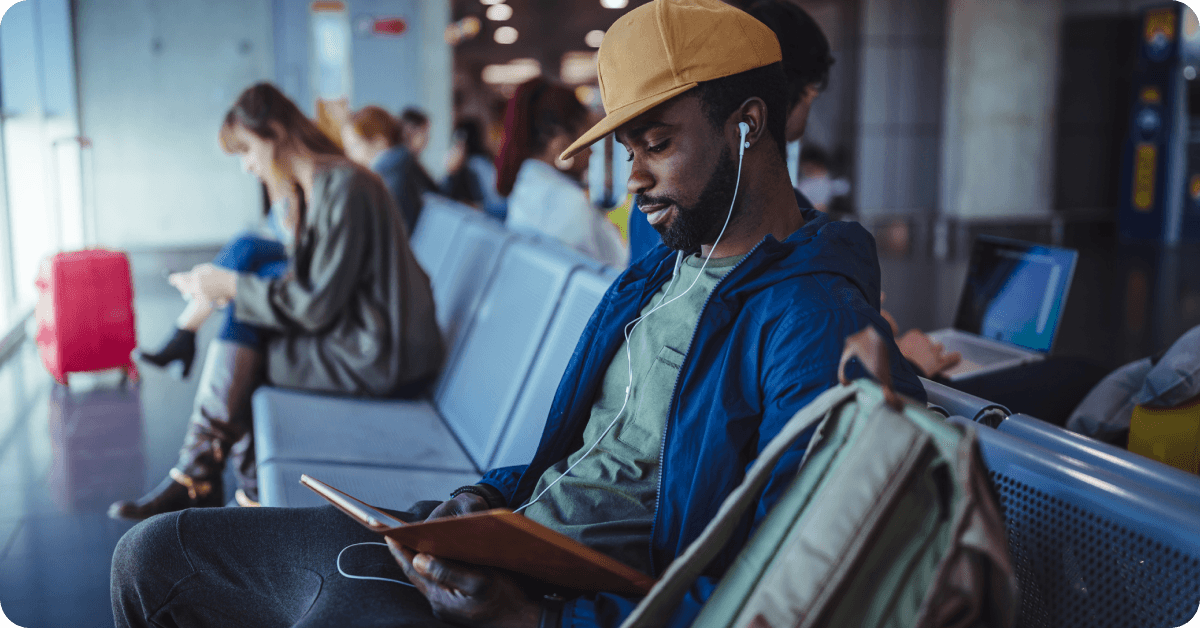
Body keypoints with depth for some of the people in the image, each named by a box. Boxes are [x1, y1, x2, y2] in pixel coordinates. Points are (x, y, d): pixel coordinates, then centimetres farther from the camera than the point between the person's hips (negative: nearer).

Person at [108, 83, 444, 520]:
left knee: (235, 356, -7)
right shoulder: (316, 187, 10)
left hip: (380, 361, -9)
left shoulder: (346, 189, -19)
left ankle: (196, 479, 15)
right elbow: (312, 284, 12)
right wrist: (230, 287, 1)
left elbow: (316, 307, -20)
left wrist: (232, 286, -11)